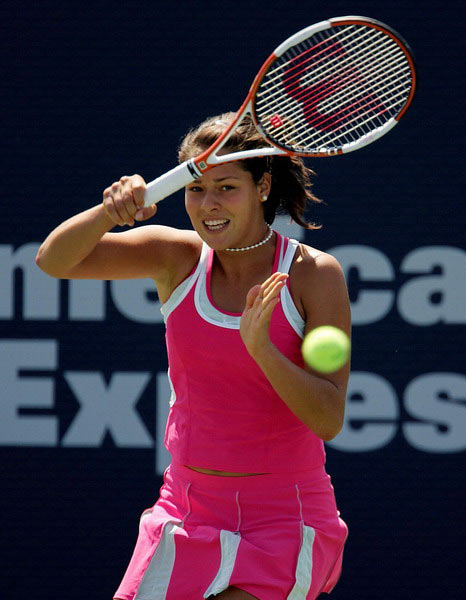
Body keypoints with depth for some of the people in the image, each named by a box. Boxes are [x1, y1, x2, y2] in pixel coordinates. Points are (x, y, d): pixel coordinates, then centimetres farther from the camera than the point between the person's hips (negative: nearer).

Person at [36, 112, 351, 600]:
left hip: (285, 520, -3)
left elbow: (328, 421, -15)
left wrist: (261, 346, -30)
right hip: (187, 508, 3)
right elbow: (54, 260, -10)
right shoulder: (178, 258, 0)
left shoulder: (314, 275, -9)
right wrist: (108, 211, -29)